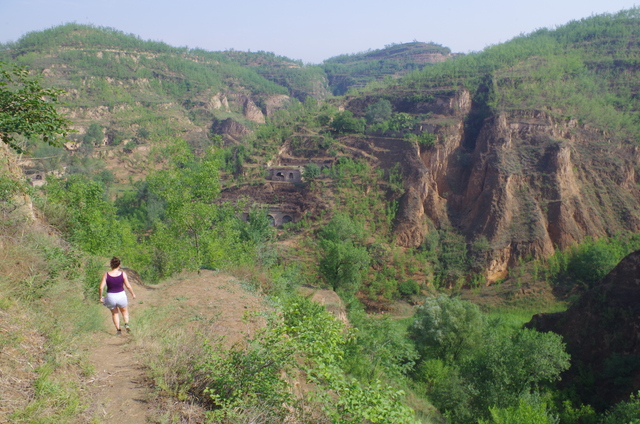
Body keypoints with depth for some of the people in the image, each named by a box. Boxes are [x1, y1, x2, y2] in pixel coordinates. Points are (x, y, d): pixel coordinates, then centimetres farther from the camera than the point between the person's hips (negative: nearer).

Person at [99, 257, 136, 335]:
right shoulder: (123, 274, -10)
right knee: (124, 311, 26)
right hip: (121, 295, 0)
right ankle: (126, 324, 3)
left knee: (114, 313, 24)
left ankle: (118, 329, 19)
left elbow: (101, 287, -11)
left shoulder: (106, 274, -9)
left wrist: (100, 297, 4)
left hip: (110, 296, 0)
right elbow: (128, 286, -7)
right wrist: (133, 294, 9)